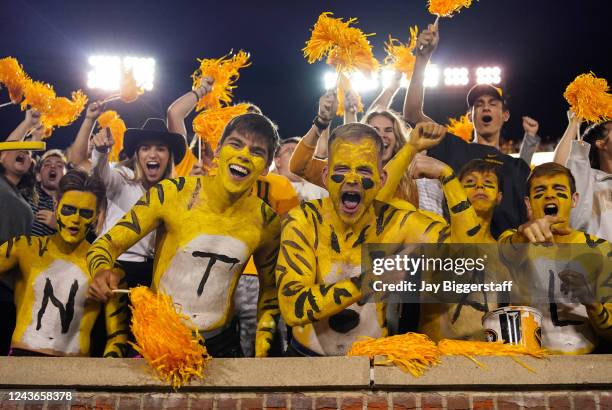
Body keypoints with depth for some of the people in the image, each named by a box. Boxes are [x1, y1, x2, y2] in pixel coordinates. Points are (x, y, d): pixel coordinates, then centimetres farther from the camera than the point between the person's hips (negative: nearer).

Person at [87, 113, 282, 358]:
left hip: (220, 344, 2)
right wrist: (102, 271, -33)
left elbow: (270, 287, 7)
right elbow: (107, 243, -11)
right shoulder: (171, 193, -16)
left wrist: (261, 350, -1)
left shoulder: (266, 221, -7)